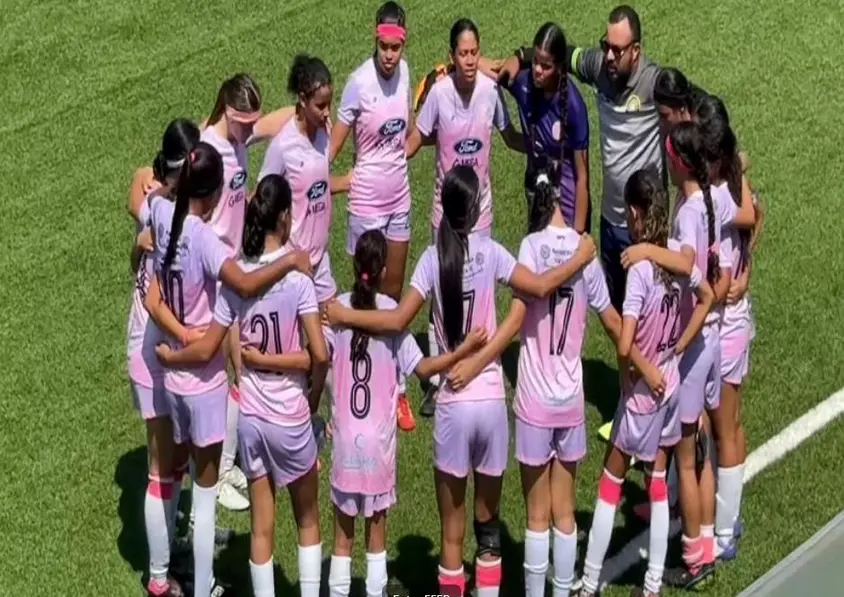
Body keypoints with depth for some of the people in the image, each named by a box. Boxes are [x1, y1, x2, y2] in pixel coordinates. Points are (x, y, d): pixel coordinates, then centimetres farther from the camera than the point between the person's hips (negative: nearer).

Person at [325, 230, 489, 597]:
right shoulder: (391, 310, -9)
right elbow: (420, 368, -12)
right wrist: (463, 350, -10)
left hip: (345, 434, 1)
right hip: (380, 436, -1)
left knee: (343, 532, 12)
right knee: (377, 527, 12)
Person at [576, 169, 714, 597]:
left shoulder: (640, 268, -26)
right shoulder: (678, 253, -5)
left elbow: (624, 346, -30)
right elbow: (707, 298, 13)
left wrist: (627, 380, -11)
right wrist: (676, 349, 11)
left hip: (642, 392, -6)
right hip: (670, 386, 6)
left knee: (610, 484, 8)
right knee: (657, 483, 16)